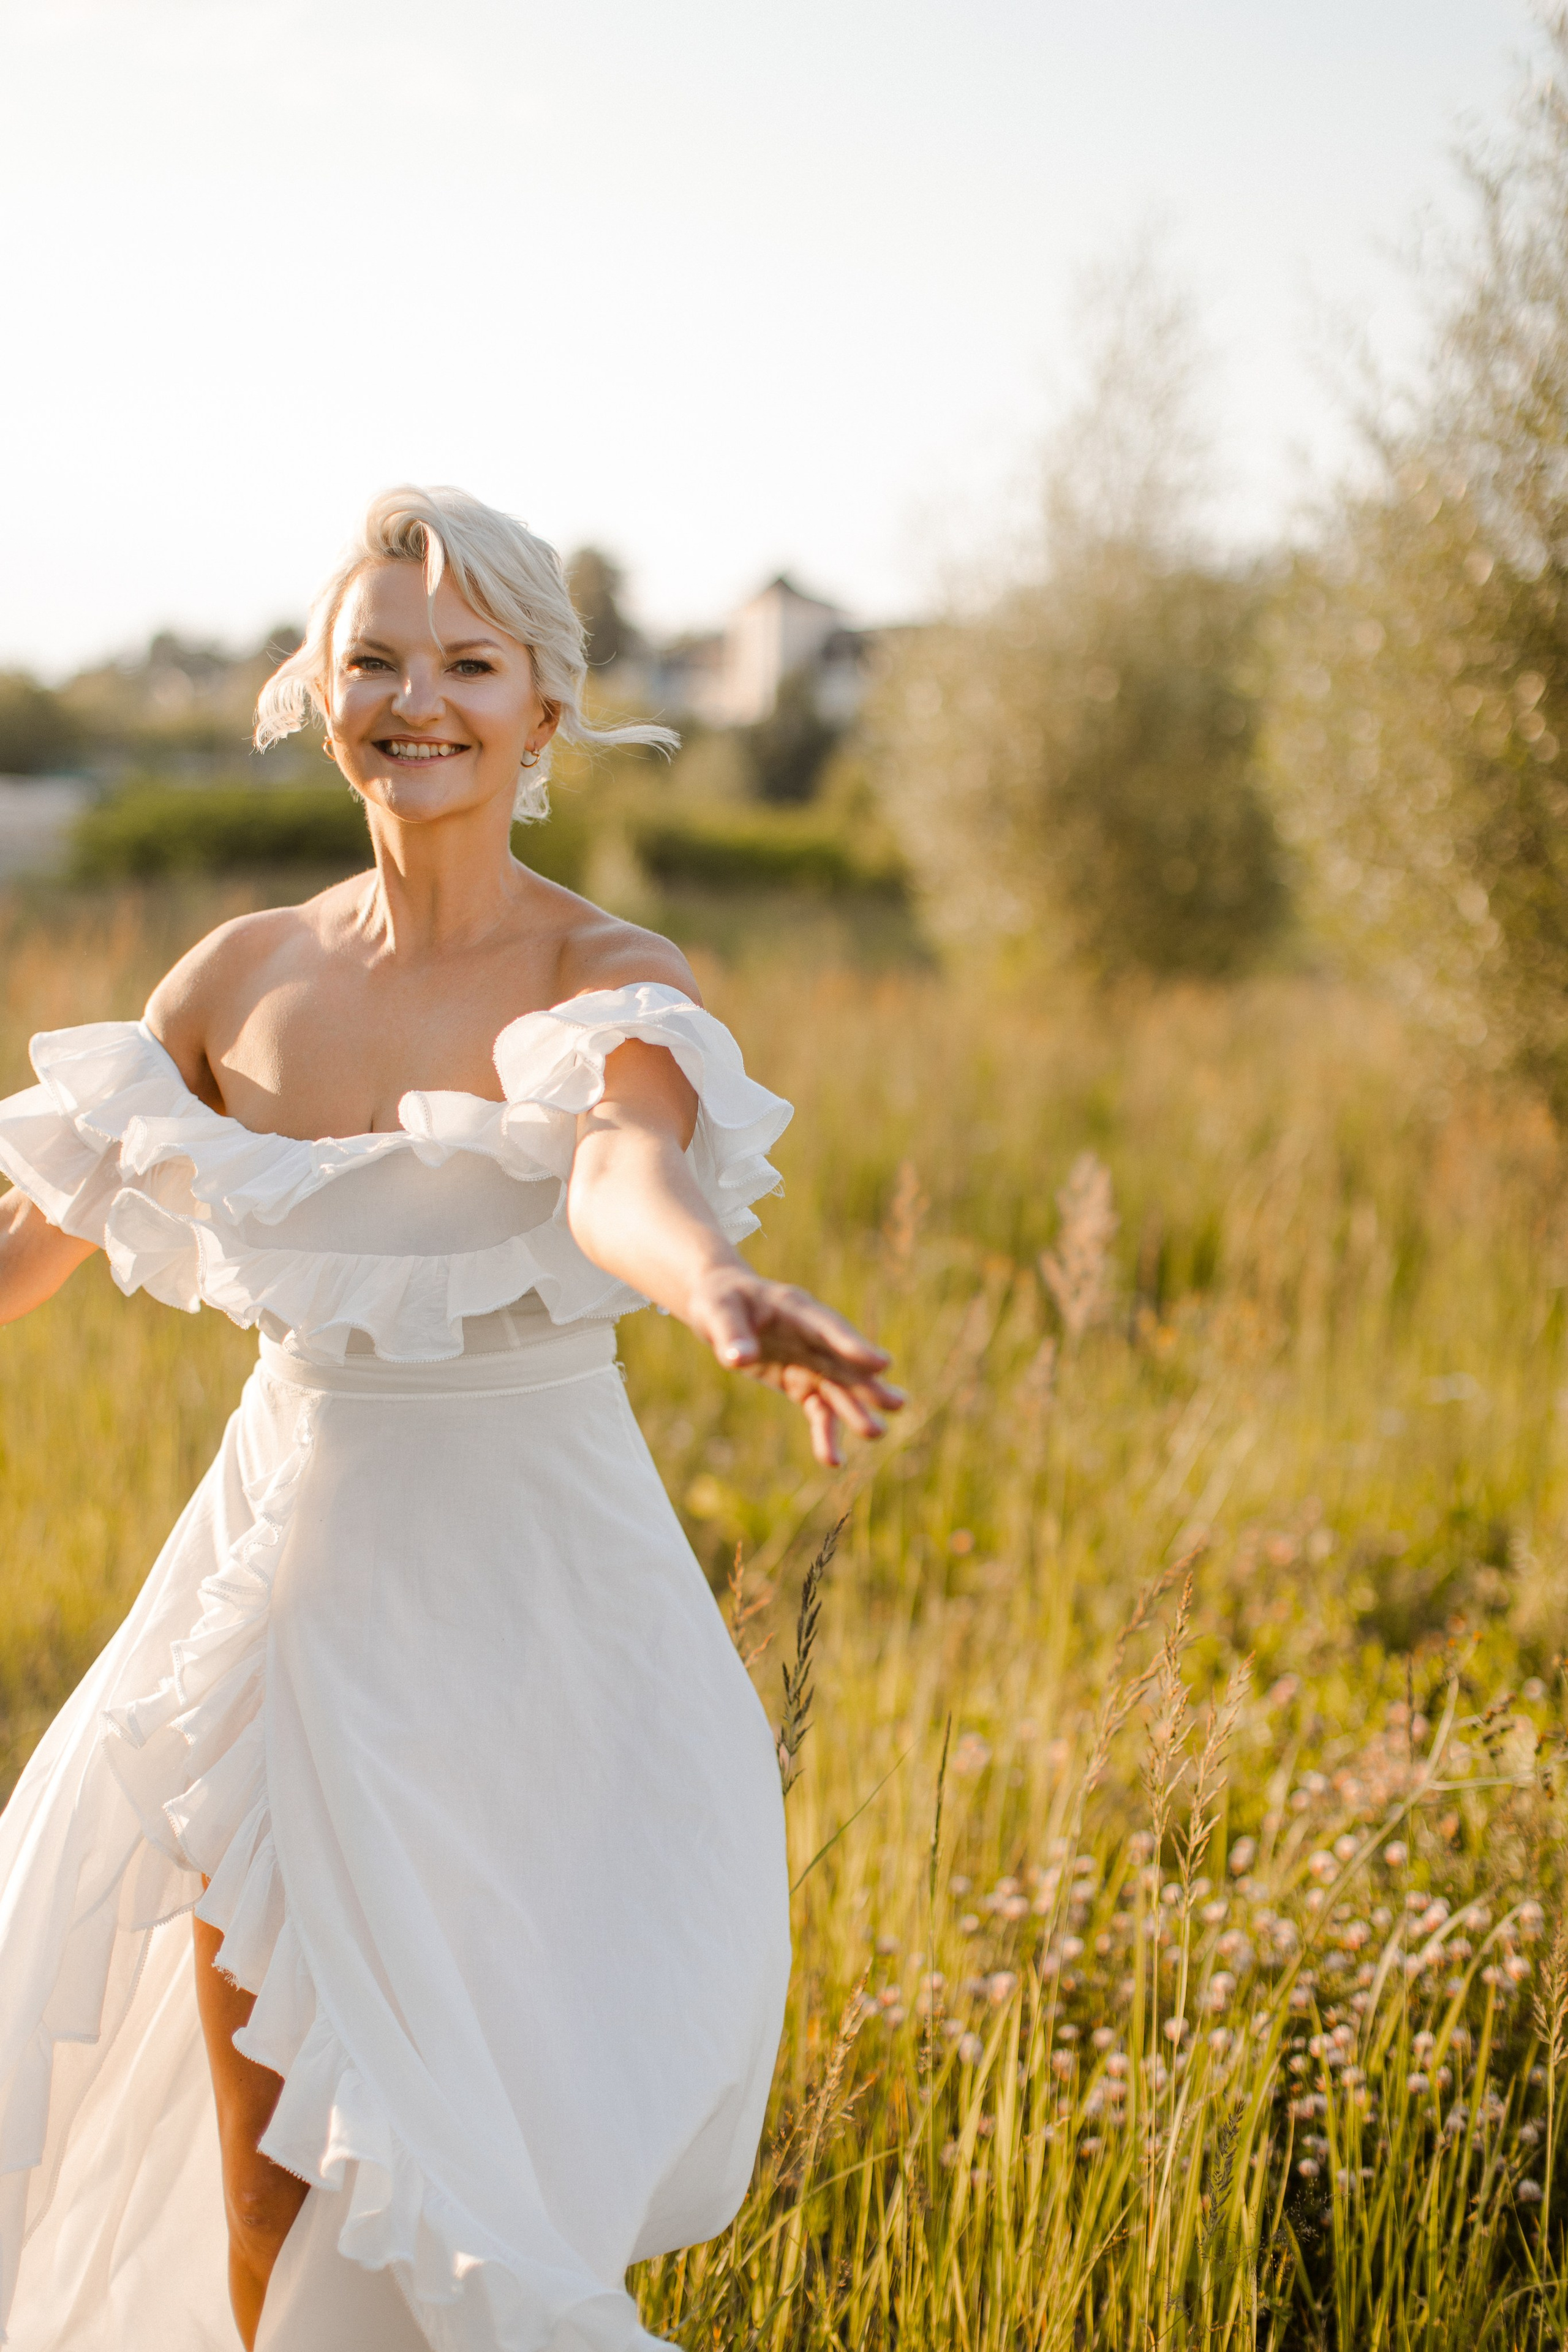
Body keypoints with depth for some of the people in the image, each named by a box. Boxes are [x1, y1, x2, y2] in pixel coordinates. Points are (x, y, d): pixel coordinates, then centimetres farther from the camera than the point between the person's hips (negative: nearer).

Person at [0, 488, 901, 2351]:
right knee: (258, 2196, 11)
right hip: (286, 1580, 3)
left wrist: (726, 1298, -53)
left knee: (488, 2181, 6)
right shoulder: (243, 976, 2)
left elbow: (626, 1182, -32)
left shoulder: (620, 987, -10)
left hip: (534, 1616, -3)